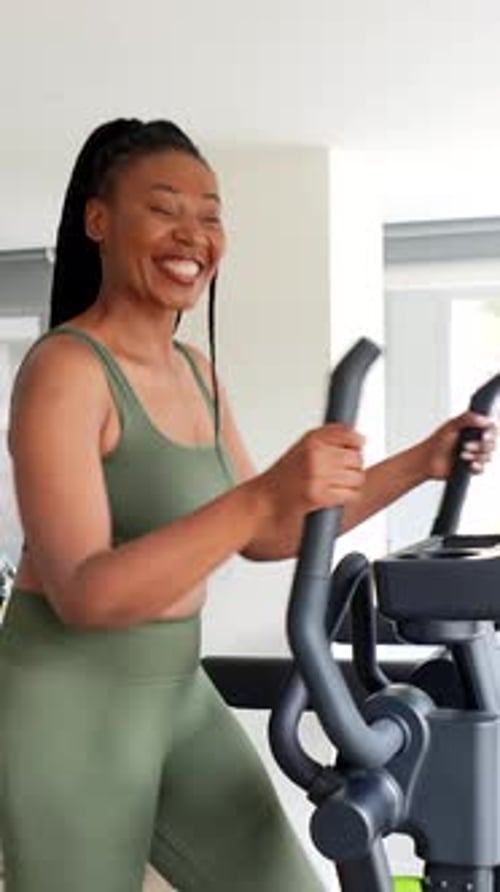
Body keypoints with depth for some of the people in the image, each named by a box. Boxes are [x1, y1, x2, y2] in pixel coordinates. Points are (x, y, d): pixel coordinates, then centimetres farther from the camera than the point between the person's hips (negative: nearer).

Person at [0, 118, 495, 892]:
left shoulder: (194, 372, 8)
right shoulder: (62, 370, -18)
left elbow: (263, 538, 14)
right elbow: (84, 594, -27)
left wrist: (419, 464, 8)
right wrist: (268, 492, -38)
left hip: (177, 697, 8)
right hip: (71, 712, -8)